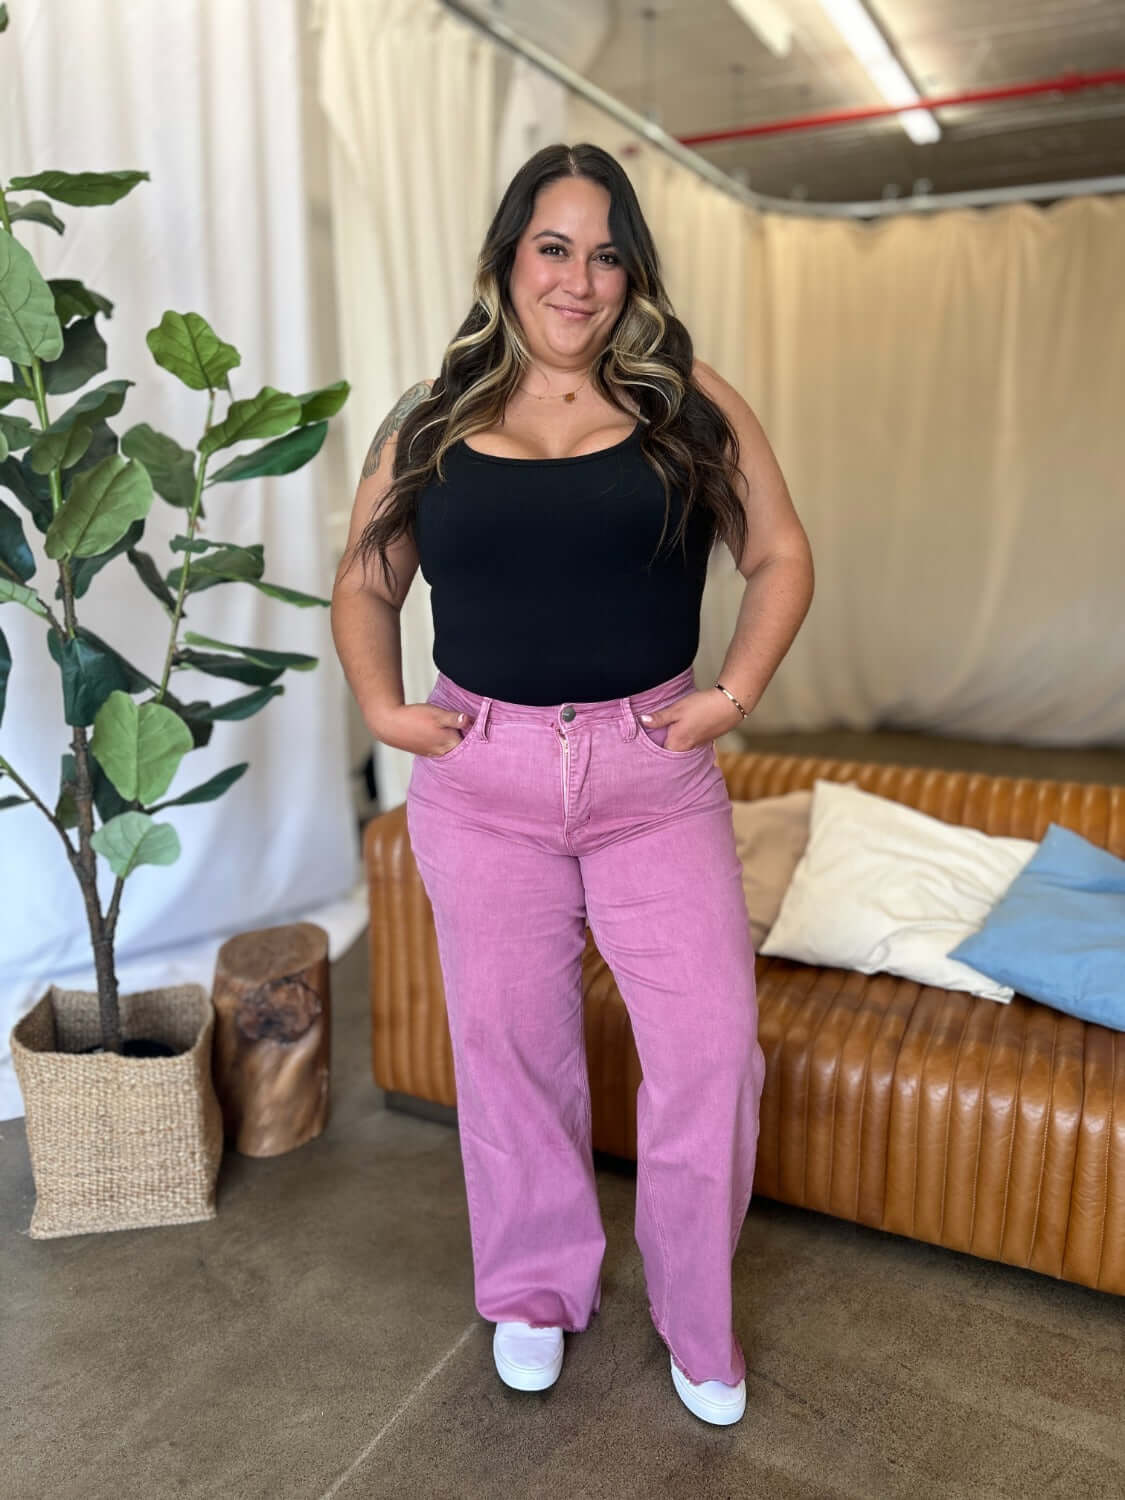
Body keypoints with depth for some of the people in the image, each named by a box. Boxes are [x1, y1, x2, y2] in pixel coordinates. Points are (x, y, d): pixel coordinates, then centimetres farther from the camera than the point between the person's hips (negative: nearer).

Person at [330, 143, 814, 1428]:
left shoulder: (688, 404, 4)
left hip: (655, 776, 0)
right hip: (481, 780, 1)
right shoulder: (430, 419, 7)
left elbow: (781, 556, 7)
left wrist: (733, 695, -6)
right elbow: (364, 580, 13)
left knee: (712, 1044, 1)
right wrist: (381, 704, -2)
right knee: (507, 1044, 12)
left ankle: (698, 1318, 28)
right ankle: (534, 1289, 37)